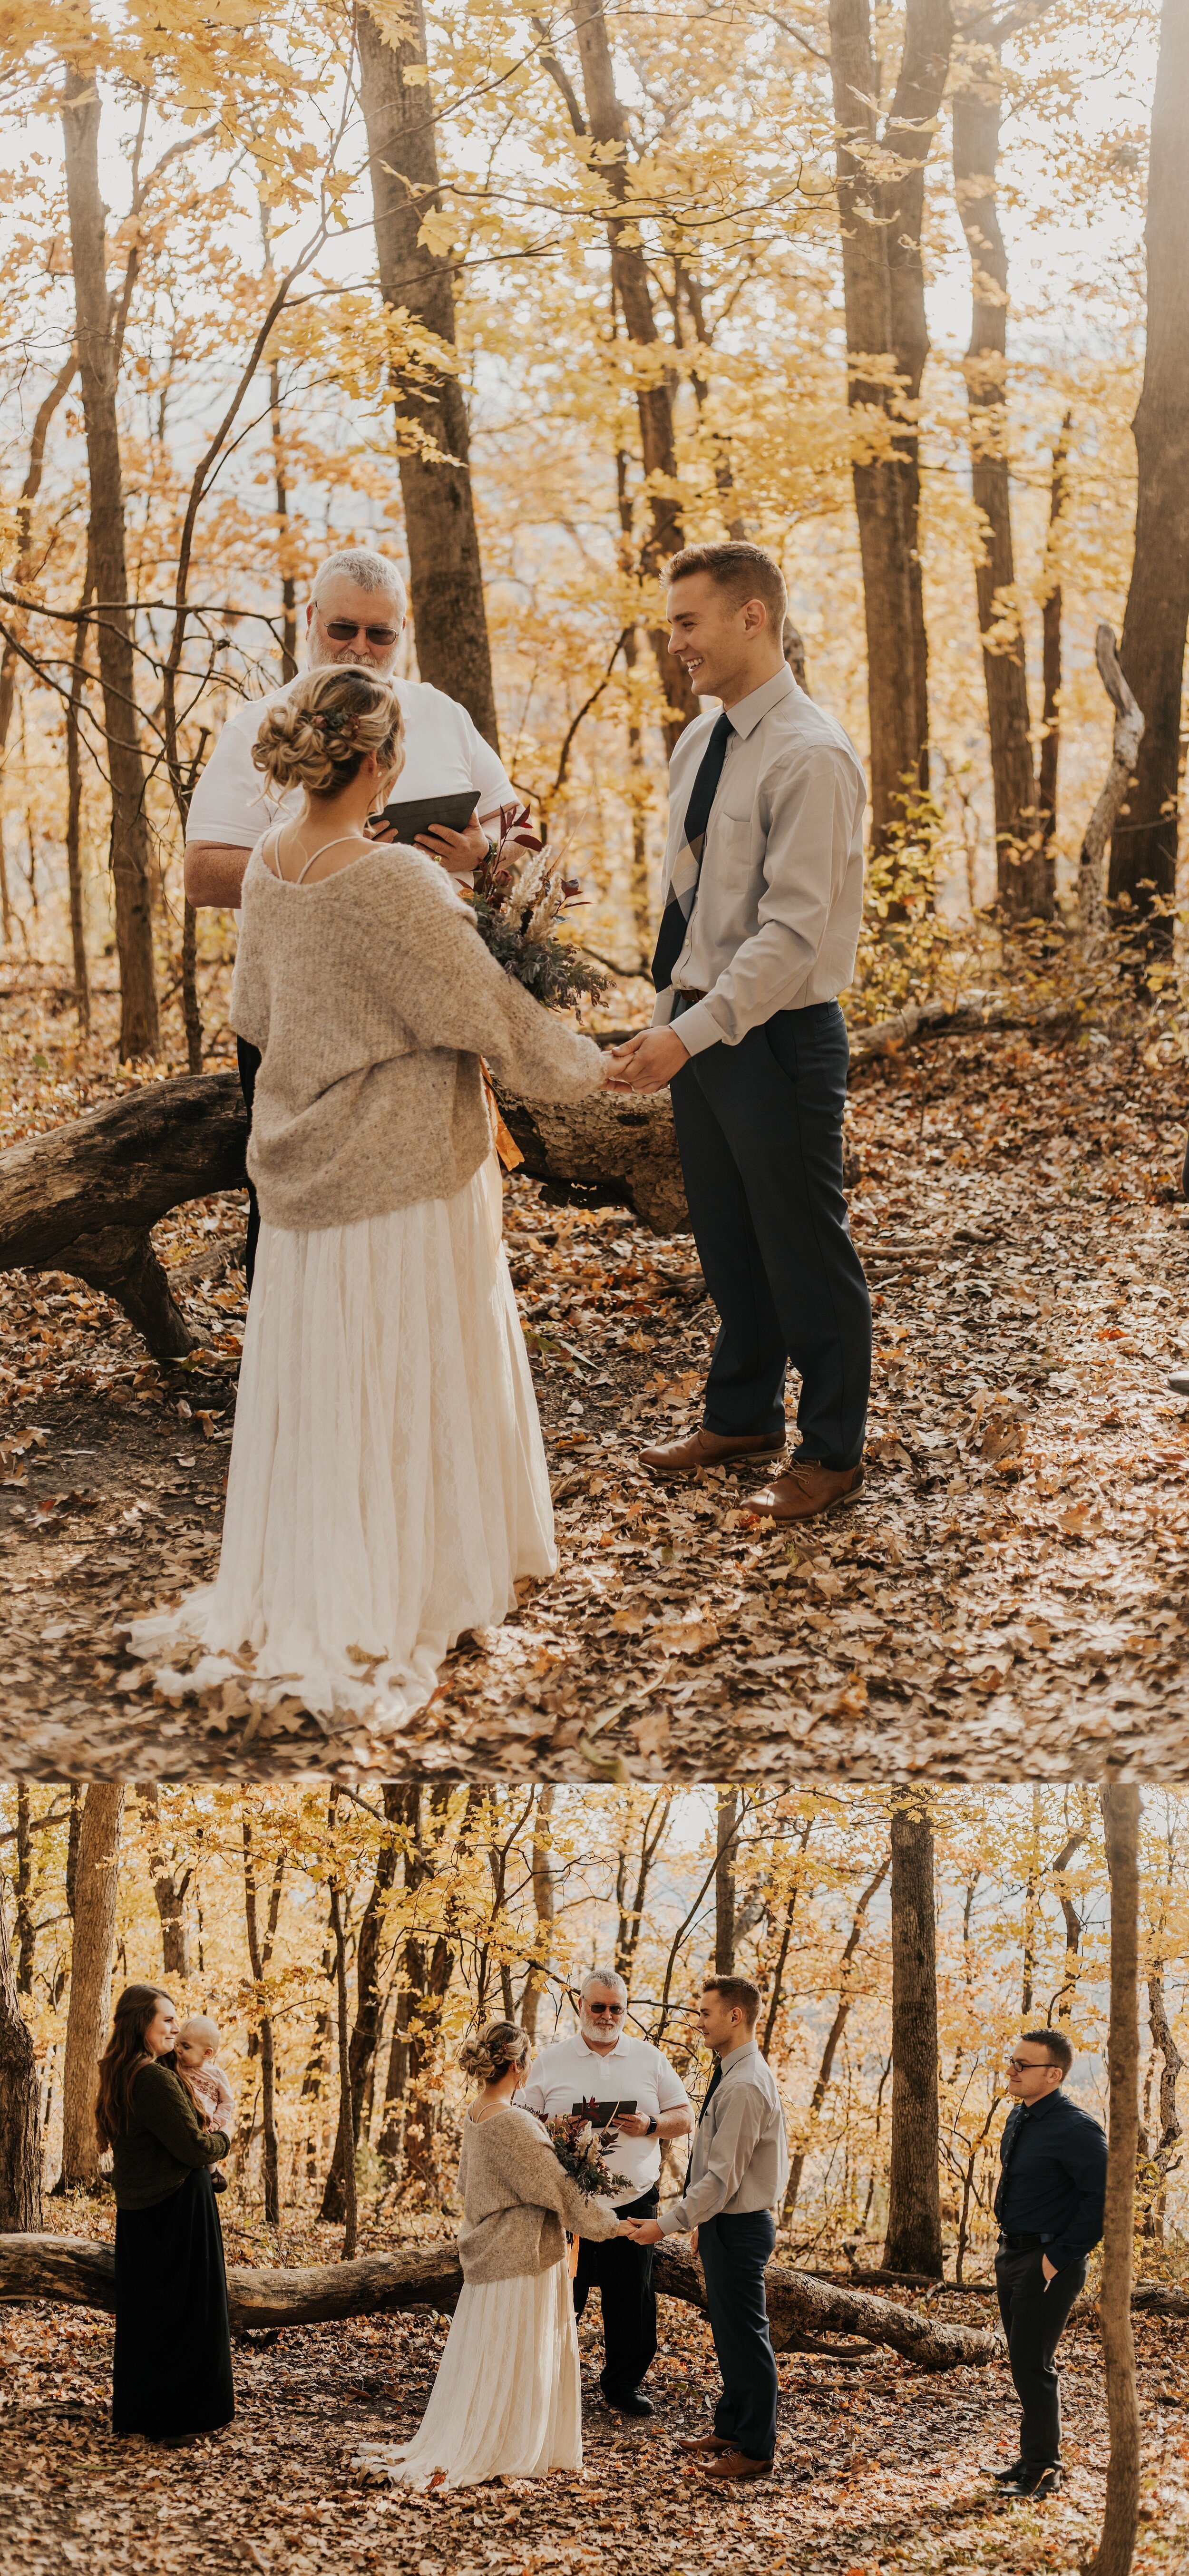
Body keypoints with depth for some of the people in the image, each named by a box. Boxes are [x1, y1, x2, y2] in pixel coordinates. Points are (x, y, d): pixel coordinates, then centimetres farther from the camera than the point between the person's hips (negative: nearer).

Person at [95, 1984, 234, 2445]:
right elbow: (194, 2148, -20)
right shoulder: (156, 2079, -22)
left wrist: (201, 2136, 5)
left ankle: (135, 2412, 23)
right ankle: (176, 2416, 6)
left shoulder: (119, 2076, 8)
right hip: (179, 2208, -9)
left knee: (141, 2310, 15)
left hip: (138, 2210, 9)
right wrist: (221, 2140, 1)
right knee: (186, 2309, 1)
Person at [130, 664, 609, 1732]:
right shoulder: (392, 883, -24)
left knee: (312, 1380, 15)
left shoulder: (271, 862, 0)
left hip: (304, 1159, 7)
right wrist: (587, 1065, 1)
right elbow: (494, 1012, -17)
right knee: (406, 1379, 7)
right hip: (404, 1165, -7)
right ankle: (392, 1598, 18)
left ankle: (296, 1592, 25)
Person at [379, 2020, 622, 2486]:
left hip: (487, 2250, 8)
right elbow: (557, 2189, -18)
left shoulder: (474, 2115, 3)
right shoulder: (512, 2124, -23)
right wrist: (610, 2224, -7)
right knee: (512, 2360, 3)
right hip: (521, 2255, -8)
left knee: (481, 2356, 16)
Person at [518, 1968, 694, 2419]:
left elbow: (685, 2118, 8)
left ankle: (624, 2383, 21)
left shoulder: (650, 2060, 8)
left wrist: (650, 2125, -12)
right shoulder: (550, 2063, 5)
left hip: (633, 2201, 1)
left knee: (632, 2301, 5)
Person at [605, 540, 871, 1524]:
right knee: (727, 1242, 20)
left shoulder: (811, 758, -19)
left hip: (778, 1037, -8)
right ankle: (743, 1414, 37)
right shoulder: (699, 744, 8)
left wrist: (692, 1035, -26)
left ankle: (833, 1452, 19)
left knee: (804, 1249, 4)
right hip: (700, 1030, 8)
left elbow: (792, 932, -24)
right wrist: (666, 1018, 15)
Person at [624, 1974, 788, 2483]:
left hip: (738, 2229, -10)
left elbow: (722, 2177, -26)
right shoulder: (741, 2074, 9)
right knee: (730, 2334, 20)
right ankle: (731, 2430, 33)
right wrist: (703, 2221, 20)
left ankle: (756, 2450, 10)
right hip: (728, 2223, 10)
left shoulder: (744, 2087, -24)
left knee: (745, 2337, 0)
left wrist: (668, 2224, -23)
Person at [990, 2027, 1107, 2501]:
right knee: (1024, 2363, 16)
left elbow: (1103, 2196, -23)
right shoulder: (1019, 2118, 8)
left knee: (1033, 2366, -5)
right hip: (1011, 2256, 9)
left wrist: (1060, 2257, -20)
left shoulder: (1074, 2129, -20)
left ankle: (1042, 2470, 6)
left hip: (1047, 2266, -9)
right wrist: (1010, 2244, 14)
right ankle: (1034, 2460, 27)